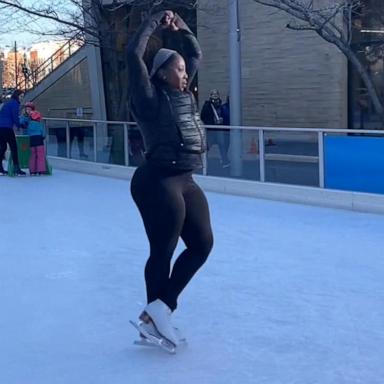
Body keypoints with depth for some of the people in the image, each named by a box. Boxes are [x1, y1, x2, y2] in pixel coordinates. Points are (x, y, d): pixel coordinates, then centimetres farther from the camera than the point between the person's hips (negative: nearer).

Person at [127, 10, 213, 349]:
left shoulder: (182, 94, 15)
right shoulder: (150, 97, -6)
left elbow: (197, 54, 27)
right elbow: (134, 54, -16)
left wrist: (181, 27, 15)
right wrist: (155, 22, -6)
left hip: (185, 182, 9)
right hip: (156, 182, -9)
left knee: (202, 244, 5)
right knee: (163, 252, -2)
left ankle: (158, 311, 10)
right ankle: (155, 313, 10)